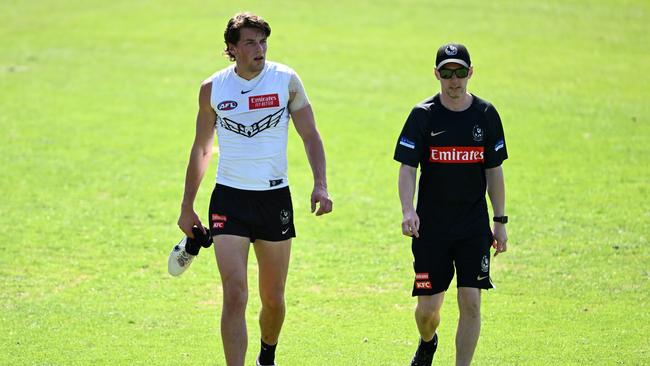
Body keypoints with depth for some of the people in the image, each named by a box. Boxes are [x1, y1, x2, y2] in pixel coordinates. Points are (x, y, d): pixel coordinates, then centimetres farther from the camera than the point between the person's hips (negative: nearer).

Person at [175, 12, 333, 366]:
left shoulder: (286, 80, -3)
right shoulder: (212, 88, 0)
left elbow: (310, 135, 2)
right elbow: (201, 149, 11)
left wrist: (320, 185, -12)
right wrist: (187, 207, 13)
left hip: (275, 197, 1)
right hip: (229, 199, -1)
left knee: (273, 299, 11)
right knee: (235, 295, -15)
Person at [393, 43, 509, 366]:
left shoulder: (486, 114, 3)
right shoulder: (423, 115, -3)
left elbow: (494, 171, 9)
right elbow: (407, 169, -7)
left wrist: (500, 221, 7)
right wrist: (408, 211, -23)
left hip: (474, 225, 1)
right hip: (431, 225, -1)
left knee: (470, 301, -9)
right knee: (428, 307, 3)